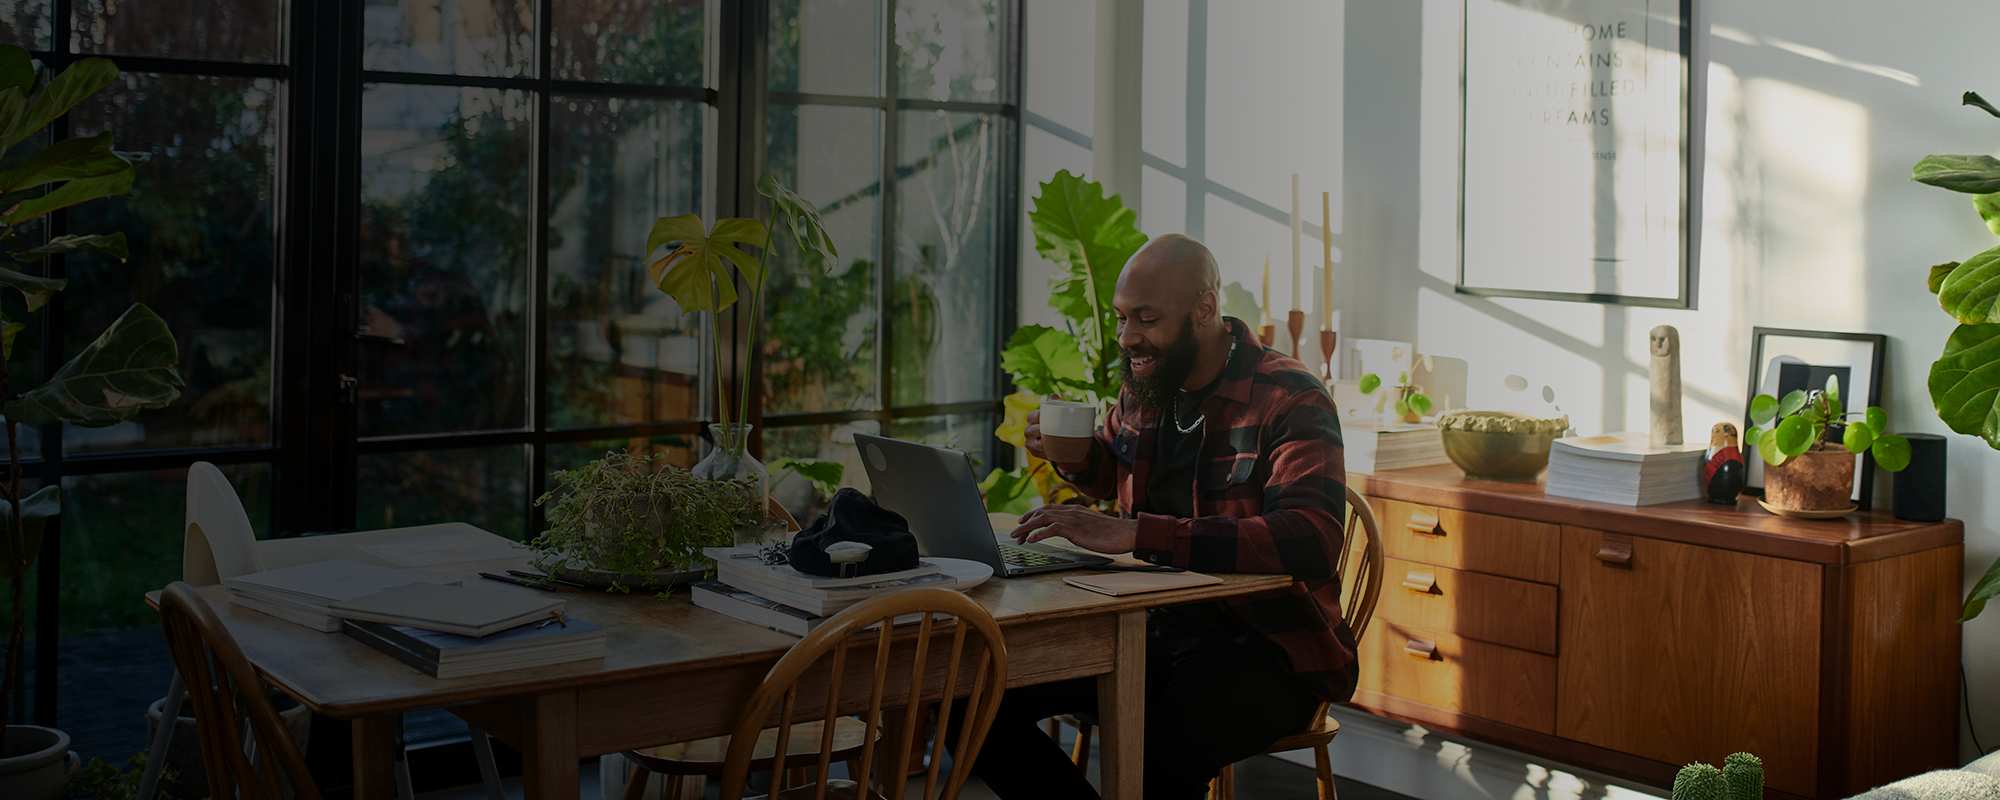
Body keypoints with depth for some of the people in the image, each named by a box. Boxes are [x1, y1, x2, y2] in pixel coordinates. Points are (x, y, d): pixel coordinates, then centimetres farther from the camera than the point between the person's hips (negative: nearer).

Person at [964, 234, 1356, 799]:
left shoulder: (1290, 400, -14)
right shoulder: (1142, 389, 8)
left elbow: (1311, 540, -32)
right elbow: (1109, 472, 31)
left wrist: (1135, 533, -38)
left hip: (1268, 647, -7)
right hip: (1154, 629, 7)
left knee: (1157, 753, -39)